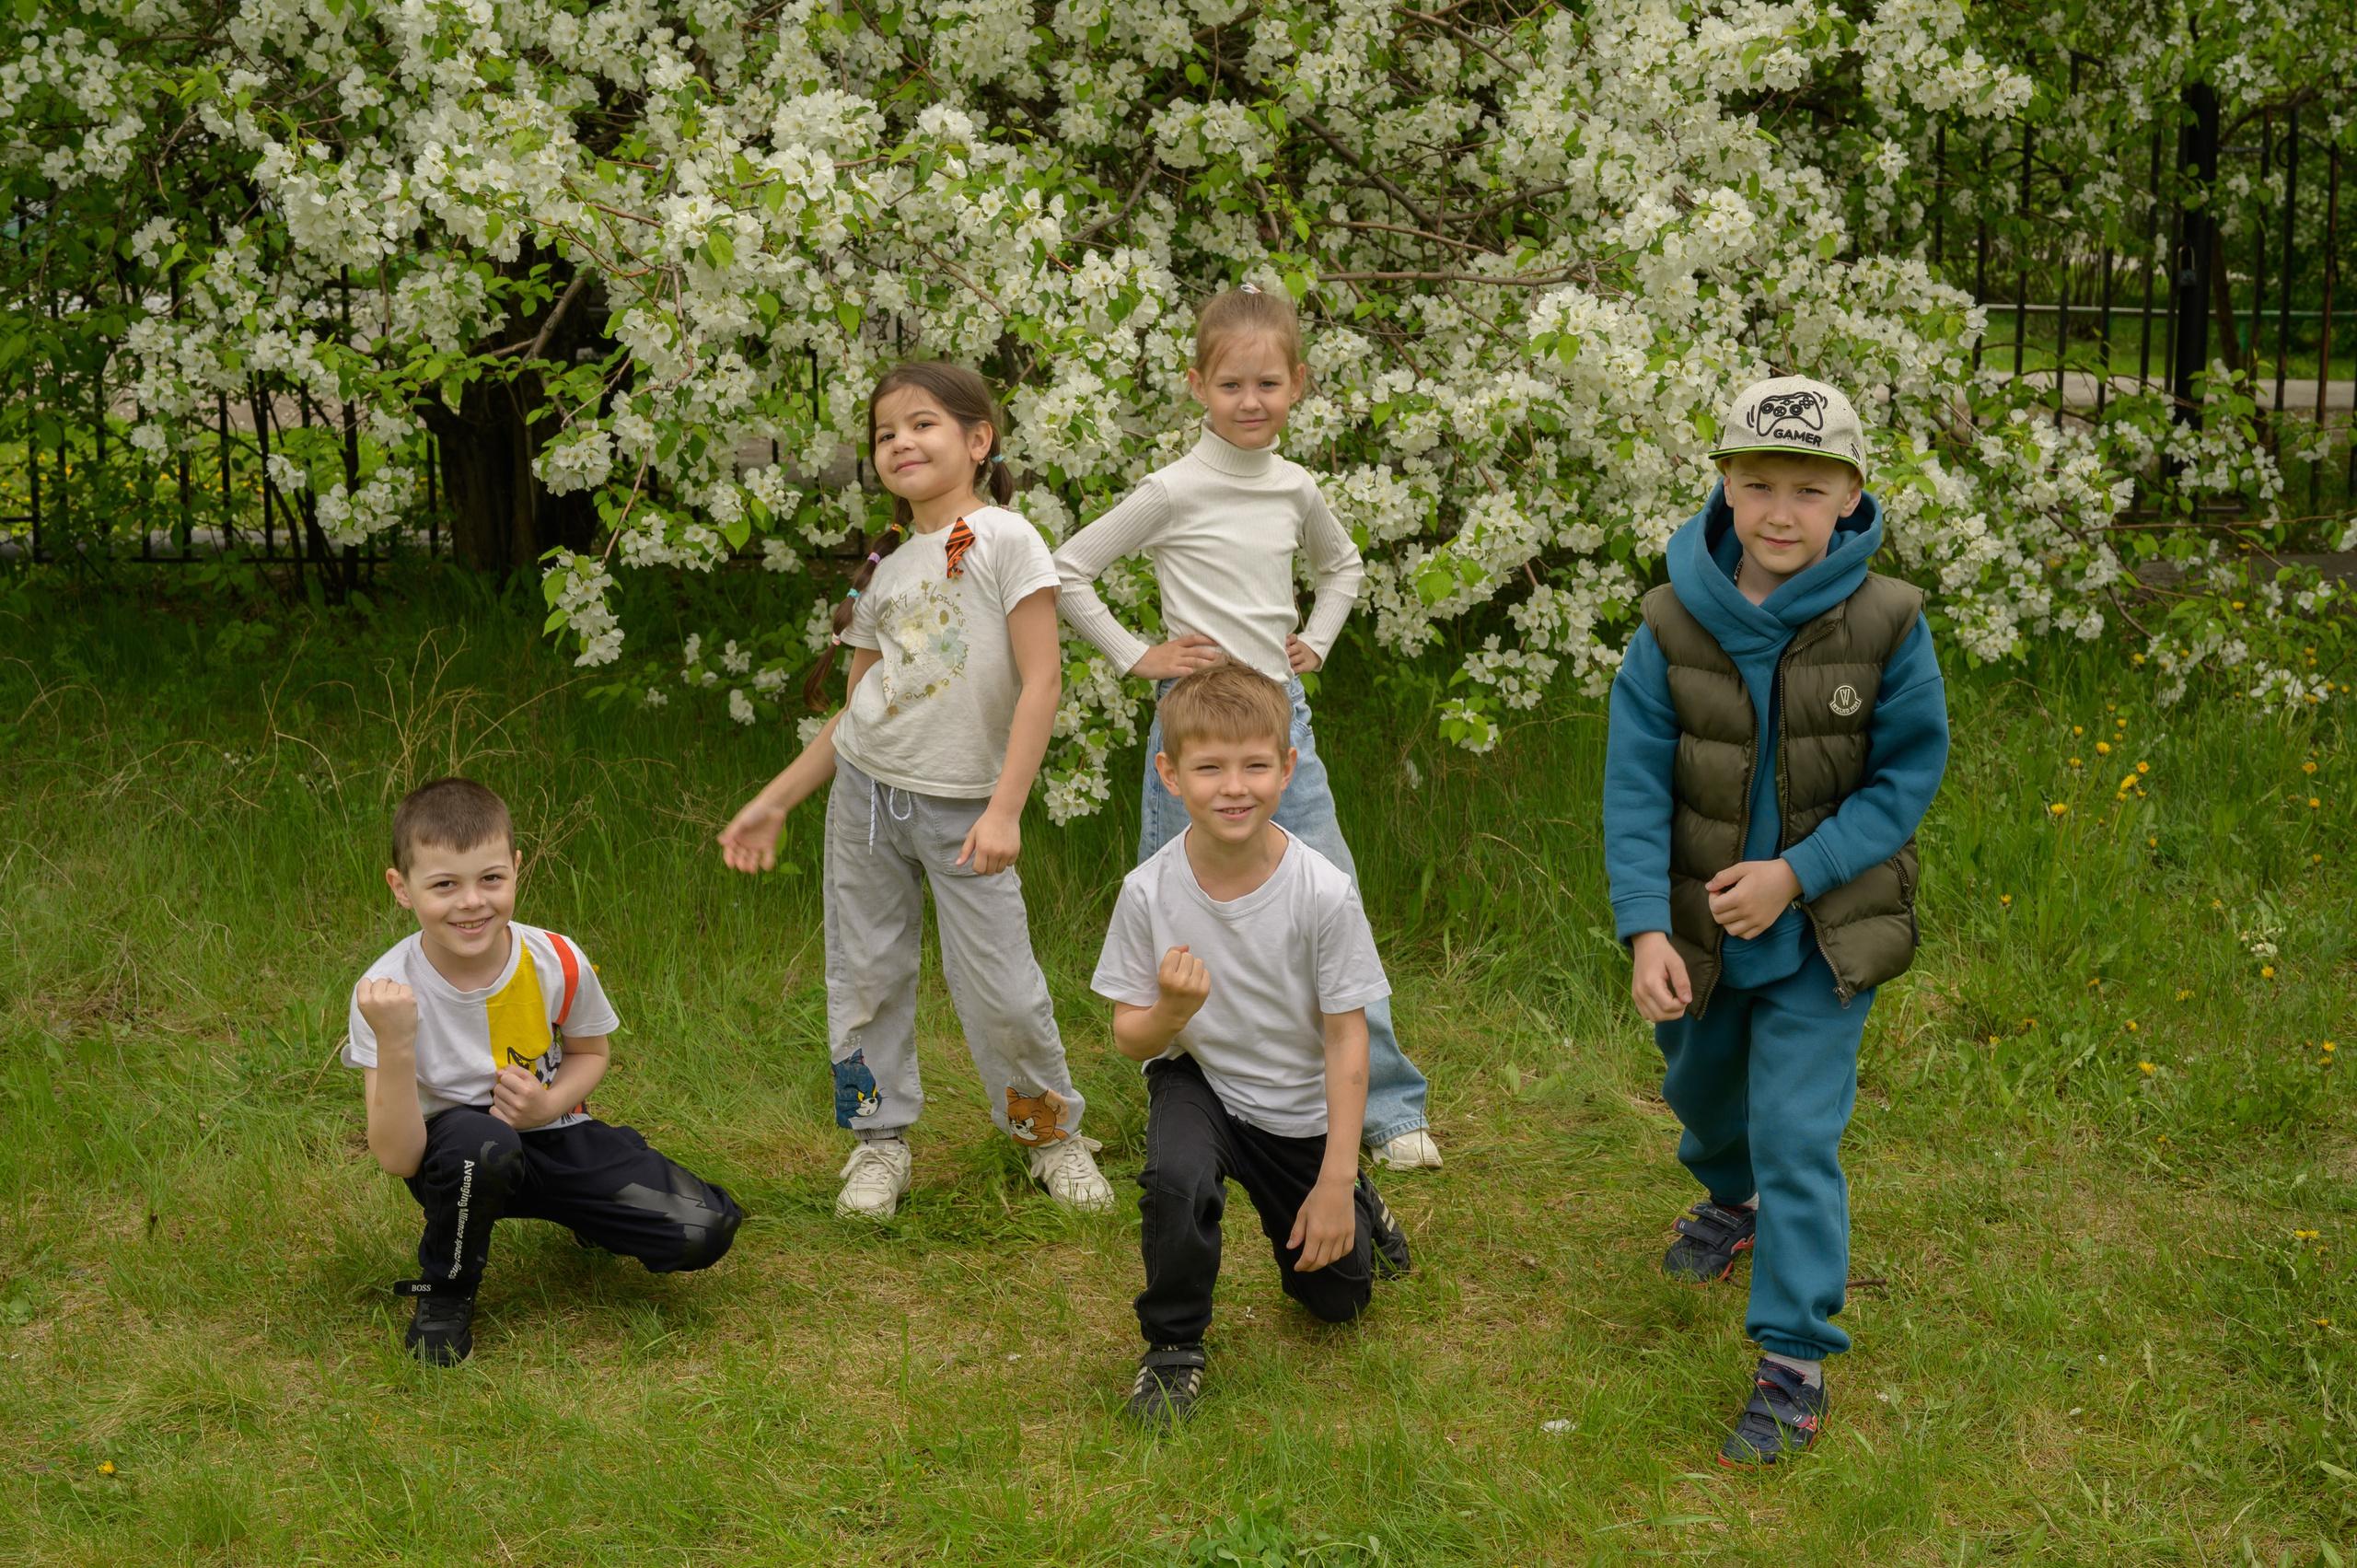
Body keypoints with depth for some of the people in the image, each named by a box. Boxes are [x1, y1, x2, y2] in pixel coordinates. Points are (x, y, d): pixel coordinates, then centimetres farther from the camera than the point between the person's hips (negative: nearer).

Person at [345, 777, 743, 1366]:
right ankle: (444, 1294, -9)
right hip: (453, 1158, -3)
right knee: (480, 1141, -41)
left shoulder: (558, 963, -15)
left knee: (705, 1233, -15)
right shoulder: (387, 991, -22)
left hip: (557, 1139, 3)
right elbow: (399, 1158, -24)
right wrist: (394, 1046, -39)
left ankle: (584, 1218, 21)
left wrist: (549, 1104, -15)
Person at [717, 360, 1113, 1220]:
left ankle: (1053, 1132, 18)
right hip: (865, 790, 5)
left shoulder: (1004, 539, -8)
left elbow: (1042, 679, -13)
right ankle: (879, 1141, 22)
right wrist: (774, 802, 12)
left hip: (960, 803, -5)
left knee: (998, 987, -4)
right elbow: (857, 707, 15)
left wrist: (1005, 808, -19)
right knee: (864, 974, 7)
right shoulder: (884, 568, 10)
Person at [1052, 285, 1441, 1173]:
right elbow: (1065, 572, -6)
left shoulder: (1294, 489, 7)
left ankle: (1389, 1108, 11)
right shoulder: (1175, 492, -8)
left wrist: (1318, 642, 13)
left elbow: (1342, 565, 28)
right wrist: (1136, 657, -8)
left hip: (1284, 716, 5)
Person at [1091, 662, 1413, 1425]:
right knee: (1175, 1178, -34)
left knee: (1335, 1296, 11)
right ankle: (1173, 1346, -7)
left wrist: (1336, 1182, -15)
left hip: (1300, 1105, 0)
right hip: (1197, 1081, 0)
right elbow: (1129, 1038, -10)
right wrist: (1171, 1012, -34)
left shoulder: (1323, 892, -25)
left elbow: (1346, 1038, -15)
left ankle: (1356, 1209, 46)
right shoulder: (1149, 891, -21)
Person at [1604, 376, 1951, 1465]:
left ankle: (1795, 1363, 1)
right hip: (1700, 927, 3)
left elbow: (1907, 775, -11)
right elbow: (1636, 787, -14)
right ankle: (1731, 1198, 60)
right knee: (1700, 1087, 26)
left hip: (1823, 932, -3)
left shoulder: (1886, 625, -16)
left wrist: (1796, 874, -21)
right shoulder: (1673, 627, -13)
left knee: (1797, 1131, -9)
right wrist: (1646, 928, -24)